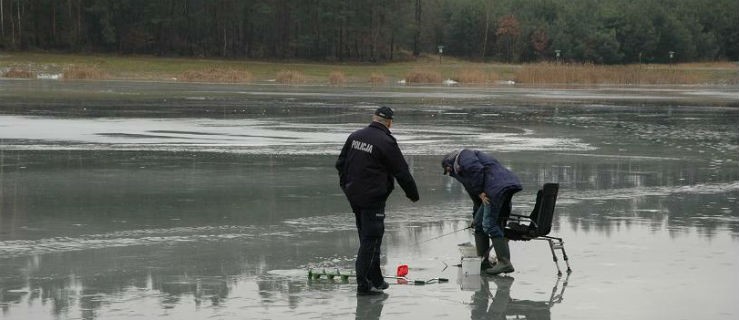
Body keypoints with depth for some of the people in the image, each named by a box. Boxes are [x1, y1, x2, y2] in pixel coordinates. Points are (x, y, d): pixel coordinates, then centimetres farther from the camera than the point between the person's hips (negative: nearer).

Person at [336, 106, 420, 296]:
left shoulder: (354, 137, 5)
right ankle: (363, 285, -4)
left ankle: (375, 280, 23)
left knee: (368, 238, 16)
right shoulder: (386, 142, -15)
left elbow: (340, 164, 14)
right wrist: (413, 194, 4)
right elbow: (402, 172, -9)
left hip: (353, 195, 7)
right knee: (371, 239, -3)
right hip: (373, 198, -7)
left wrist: (346, 184, 26)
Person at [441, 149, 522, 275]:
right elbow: (475, 197, 39)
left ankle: (504, 263, -19)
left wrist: (480, 192, -13)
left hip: (496, 187, -11)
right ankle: (483, 261, 18)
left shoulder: (463, 155, 5)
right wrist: (475, 216, 44)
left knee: (489, 224, -14)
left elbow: (476, 169, -15)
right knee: (479, 223, 16)